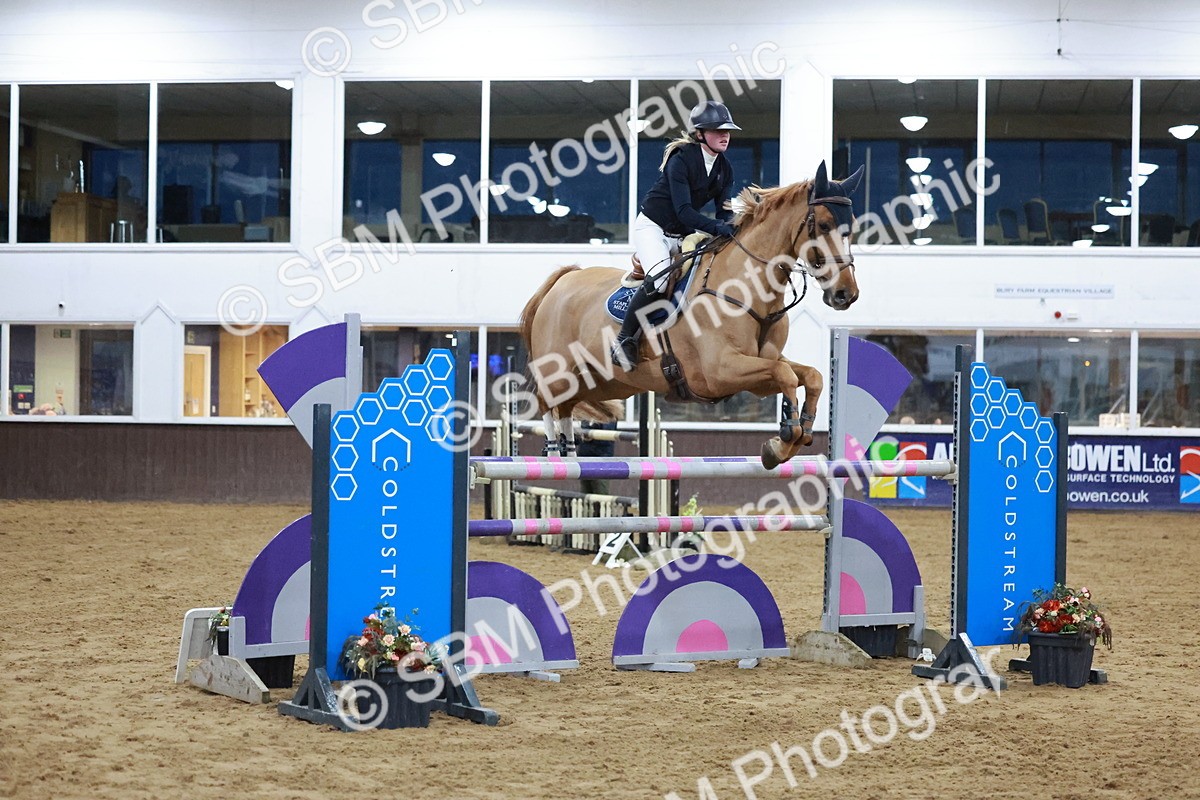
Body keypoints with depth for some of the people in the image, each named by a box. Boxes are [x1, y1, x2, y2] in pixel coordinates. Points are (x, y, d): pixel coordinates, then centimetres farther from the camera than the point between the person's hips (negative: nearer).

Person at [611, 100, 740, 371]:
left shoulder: (725, 169, 3)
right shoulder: (681, 159, -20)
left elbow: (724, 212, 1)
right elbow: (683, 210, -27)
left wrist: (730, 229, -22)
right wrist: (715, 227, -39)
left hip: (682, 235, 8)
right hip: (652, 227, -8)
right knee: (659, 279, -30)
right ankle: (625, 340, -19)